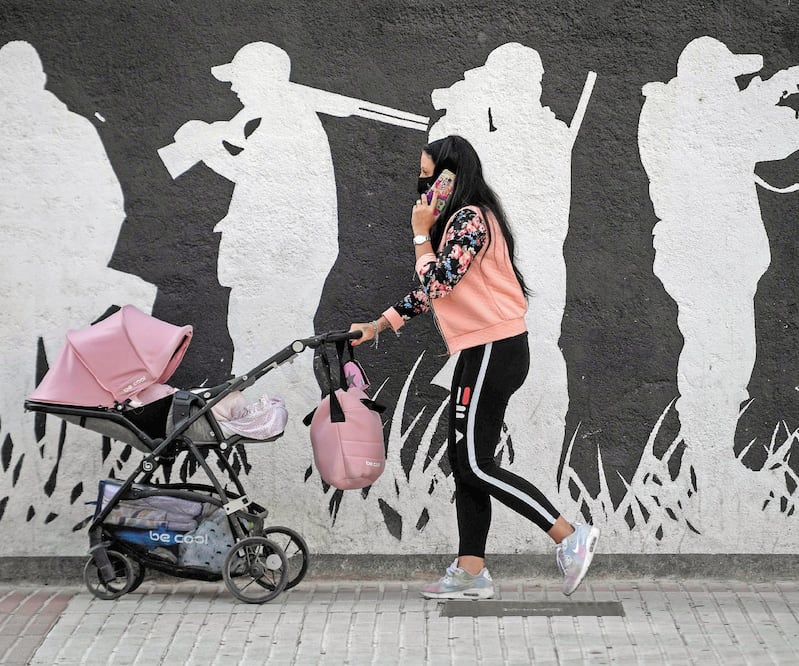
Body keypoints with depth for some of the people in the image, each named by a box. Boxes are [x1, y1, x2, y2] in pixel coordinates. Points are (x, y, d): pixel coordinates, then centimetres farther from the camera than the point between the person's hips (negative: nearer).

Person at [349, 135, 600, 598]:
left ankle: (571, 536, -8)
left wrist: (421, 232, -10)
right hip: (482, 350, 11)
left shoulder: (470, 218, -13)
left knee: (475, 464, -9)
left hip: (495, 349, -11)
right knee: (464, 460, 9)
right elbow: (431, 291, 23)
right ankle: (471, 573, 11)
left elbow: (437, 284, -21)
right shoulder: (457, 220, 19)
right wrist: (376, 326, 21)